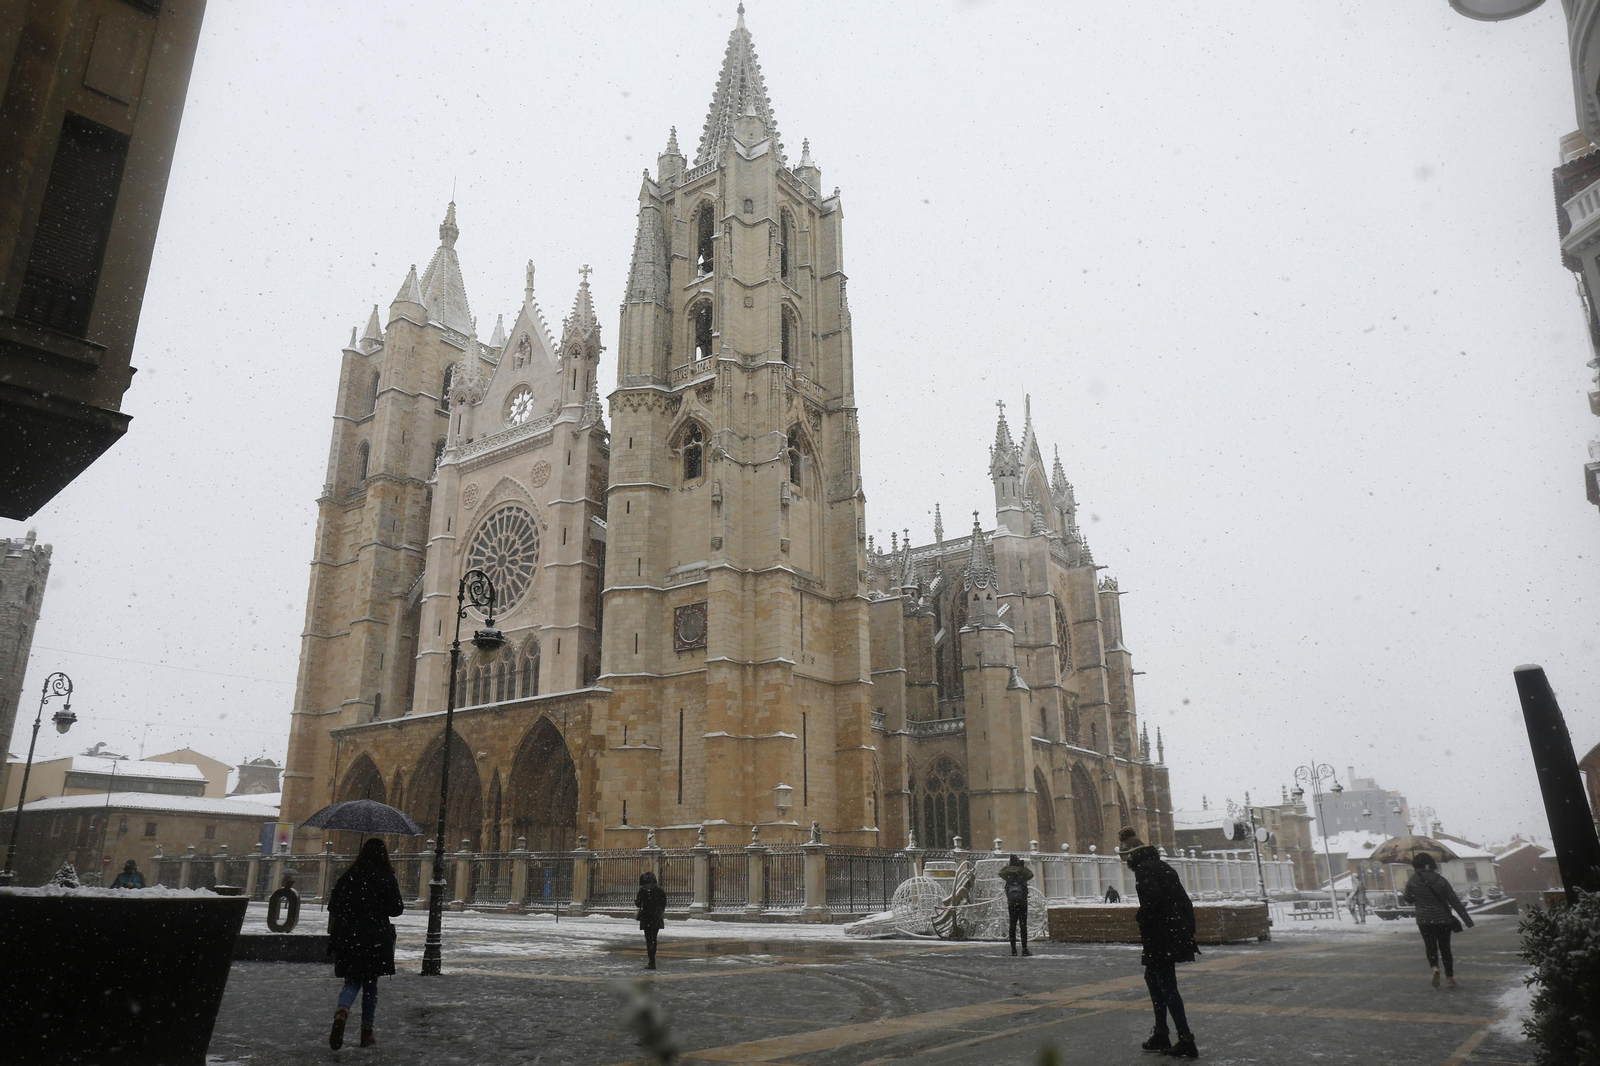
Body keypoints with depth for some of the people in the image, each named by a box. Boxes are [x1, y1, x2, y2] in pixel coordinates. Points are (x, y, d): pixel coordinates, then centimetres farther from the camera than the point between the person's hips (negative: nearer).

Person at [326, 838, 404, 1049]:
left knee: (352, 981, 11)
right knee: (370, 984, 11)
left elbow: (333, 907, 4)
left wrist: (333, 936, 14)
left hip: (348, 937, 2)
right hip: (376, 939, -2)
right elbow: (395, 910, -5)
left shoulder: (348, 876, 3)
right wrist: (399, 898, 15)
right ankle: (367, 1031, 12)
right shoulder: (387, 878, -5)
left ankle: (342, 1012, -20)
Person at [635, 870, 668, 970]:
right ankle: (651, 959, 26)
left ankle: (652, 962, -3)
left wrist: (635, 900, 12)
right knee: (653, 939, 18)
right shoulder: (660, 889, 4)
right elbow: (664, 903, 8)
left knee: (649, 940, 0)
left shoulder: (643, 889, -11)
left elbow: (638, 903, -10)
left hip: (647, 918, -5)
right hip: (657, 918, 5)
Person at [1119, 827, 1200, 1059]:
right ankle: (1161, 1035, 25)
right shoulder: (1161, 866, 15)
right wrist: (1189, 928, 17)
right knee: (1152, 977, 20)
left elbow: (1153, 898, -29)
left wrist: (1140, 917, -12)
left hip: (1161, 937, -10)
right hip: (1177, 933, 10)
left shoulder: (1143, 868, -14)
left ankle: (1186, 1041, -1)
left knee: (1167, 985, -3)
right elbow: (1184, 900, 16)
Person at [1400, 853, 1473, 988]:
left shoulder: (1414, 880, -6)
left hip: (1424, 920, -1)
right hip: (1443, 920, 1)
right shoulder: (1441, 880, -5)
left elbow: (1409, 899, 5)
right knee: (1445, 947, 14)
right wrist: (1467, 920, 0)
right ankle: (1450, 977, 14)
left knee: (1430, 946, 9)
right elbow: (1455, 901, -5)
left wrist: (1402, 895, 27)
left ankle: (1435, 968, -17)